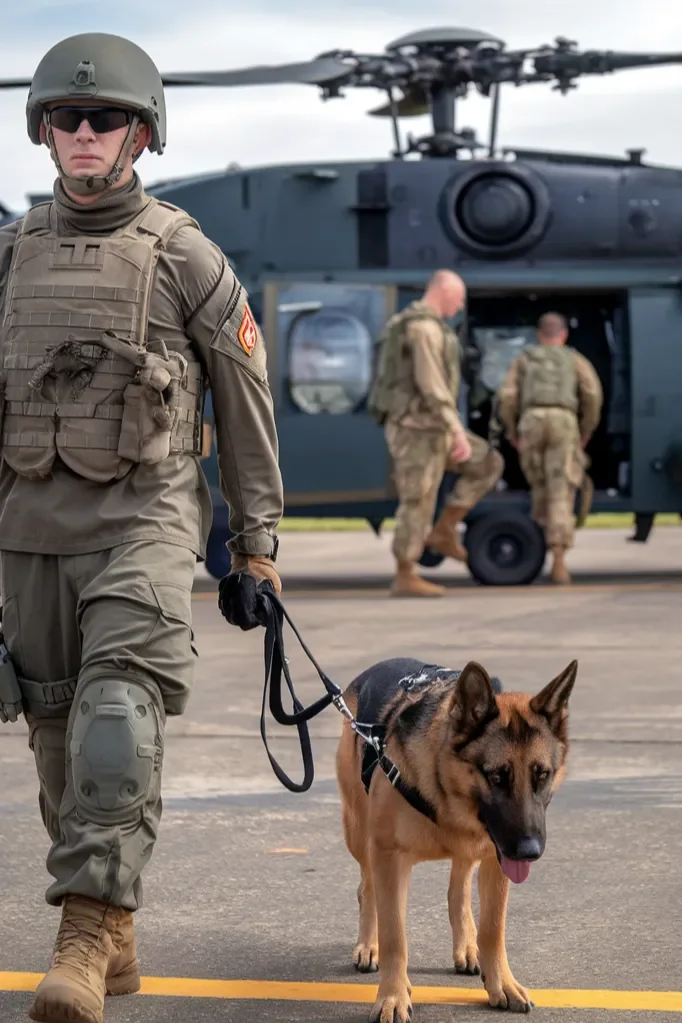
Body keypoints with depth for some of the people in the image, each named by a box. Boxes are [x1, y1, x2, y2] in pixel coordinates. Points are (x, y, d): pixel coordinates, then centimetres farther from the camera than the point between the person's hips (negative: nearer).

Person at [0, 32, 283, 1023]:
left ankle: (87, 933, -26)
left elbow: (247, 408, 3)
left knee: (119, 708, -22)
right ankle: (118, 942, 19)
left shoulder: (186, 256, -1)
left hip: (145, 515, -4)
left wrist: (257, 546, 2)